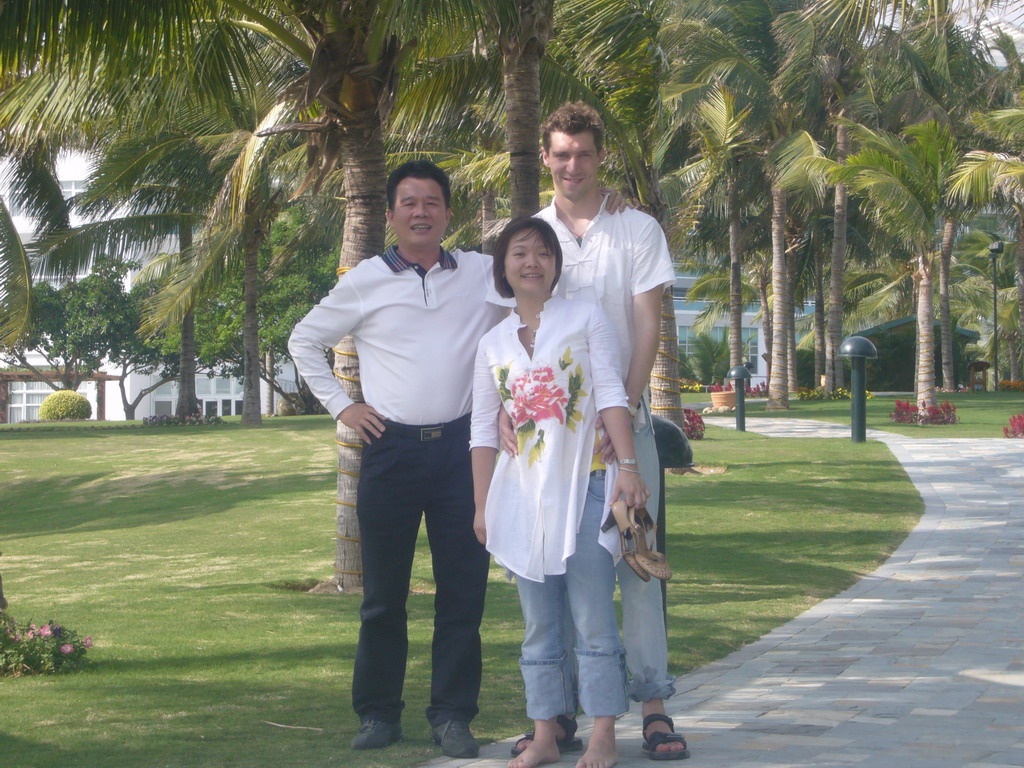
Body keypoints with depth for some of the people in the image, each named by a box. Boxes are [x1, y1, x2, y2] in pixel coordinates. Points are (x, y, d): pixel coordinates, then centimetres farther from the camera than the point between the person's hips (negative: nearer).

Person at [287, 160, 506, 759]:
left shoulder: (483, 273, 6)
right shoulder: (366, 282, 4)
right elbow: (305, 340, 14)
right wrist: (340, 405, 7)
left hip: (461, 447, 1)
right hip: (392, 450, 0)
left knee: (463, 591, 2)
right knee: (384, 594, 5)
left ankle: (453, 715, 11)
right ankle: (378, 714, 15)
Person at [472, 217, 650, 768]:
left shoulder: (585, 319, 2)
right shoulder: (493, 343, 11)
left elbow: (611, 394, -4)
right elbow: (483, 430, 11)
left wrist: (627, 465, -14)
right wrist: (482, 506, 7)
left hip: (583, 485, -3)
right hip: (522, 491, 3)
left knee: (593, 619, -5)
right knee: (539, 625, 7)